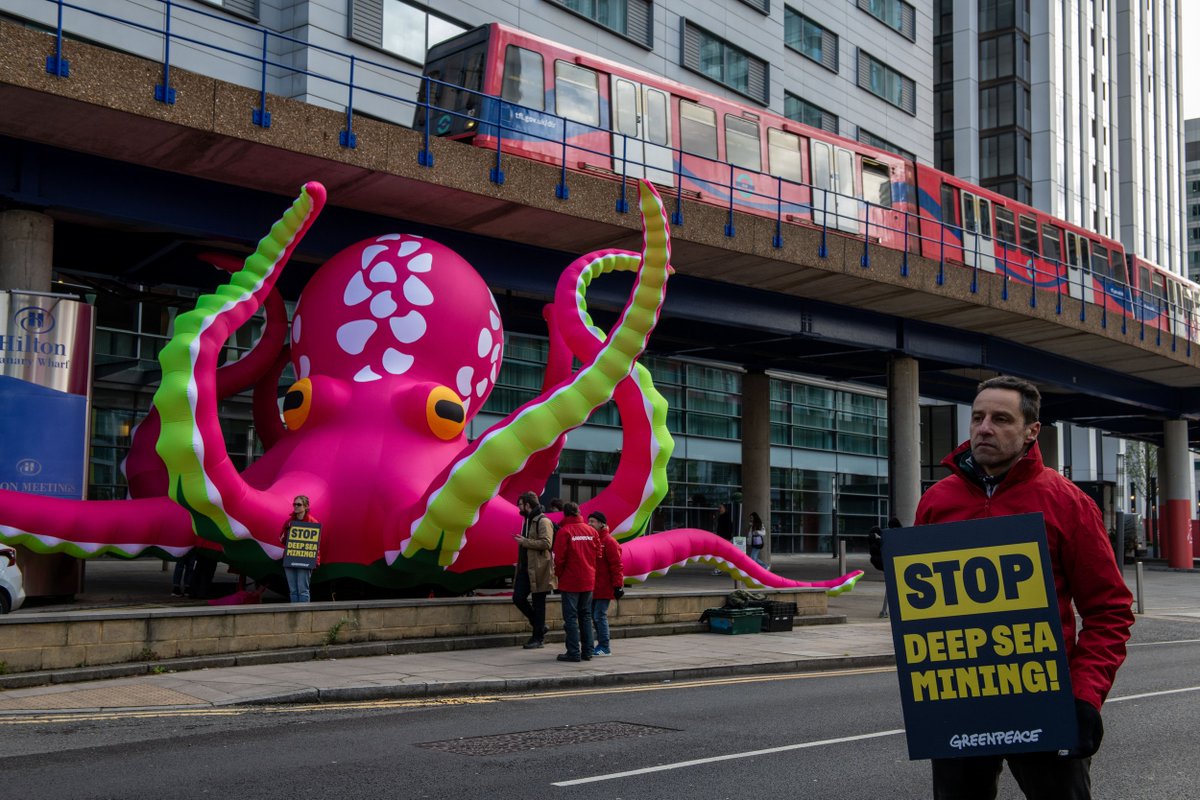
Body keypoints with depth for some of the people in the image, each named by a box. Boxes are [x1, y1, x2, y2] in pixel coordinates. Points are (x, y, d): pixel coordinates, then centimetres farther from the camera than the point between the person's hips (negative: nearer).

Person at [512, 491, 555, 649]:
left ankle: (537, 638, 8)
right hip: (525, 567, 9)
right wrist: (520, 562, 17)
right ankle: (540, 626, 20)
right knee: (518, 598, 4)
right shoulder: (527, 520, 18)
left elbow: (546, 543, -24)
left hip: (538, 569, -9)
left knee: (538, 603, 0)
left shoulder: (543, 521, -12)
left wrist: (524, 542, -18)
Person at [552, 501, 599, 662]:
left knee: (571, 617, 0)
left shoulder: (564, 531, -11)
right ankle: (587, 651, 15)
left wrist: (559, 576, 3)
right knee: (585, 616, 13)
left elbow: (559, 558, -12)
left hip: (570, 582, -5)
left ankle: (574, 652, -2)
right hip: (588, 582, 5)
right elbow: (597, 553, 7)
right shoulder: (591, 531, 4)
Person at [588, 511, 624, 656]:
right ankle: (602, 644, 19)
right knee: (595, 616, 10)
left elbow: (616, 565, -14)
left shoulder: (609, 542, -11)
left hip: (604, 588, -8)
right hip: (592, 587, 8)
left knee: (600, 616, -7)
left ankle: (605, 647, 1)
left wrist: (617, 585, -17)